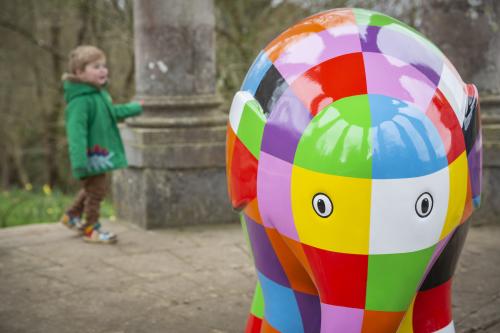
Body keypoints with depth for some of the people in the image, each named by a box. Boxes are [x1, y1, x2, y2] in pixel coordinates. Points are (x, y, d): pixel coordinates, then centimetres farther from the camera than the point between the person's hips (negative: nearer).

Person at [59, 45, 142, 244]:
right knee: (96, 190, 1)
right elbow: (76, 131, -30)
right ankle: (91, 229, 17)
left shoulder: (100, 93, 7)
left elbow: (114, 112, 25)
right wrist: (79, 161, -36)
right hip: (91, 156, -10)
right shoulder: (80, 101, -24)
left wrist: (137, 108, 35)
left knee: (92, 189, 23)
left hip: (102, 153, 10)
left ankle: (72, 216, 41)